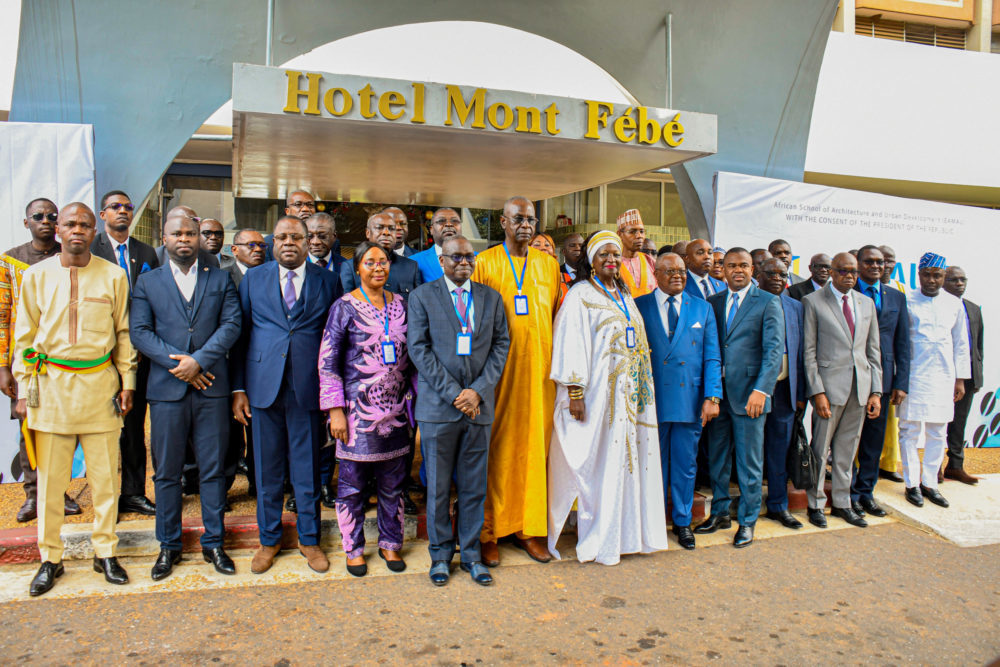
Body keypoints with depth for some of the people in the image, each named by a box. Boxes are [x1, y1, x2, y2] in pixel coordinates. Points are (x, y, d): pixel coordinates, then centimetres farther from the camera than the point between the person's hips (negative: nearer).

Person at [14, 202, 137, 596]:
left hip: (100, 386, 0)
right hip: (51, 386, 0)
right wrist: (23, 390, 5)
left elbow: (123, 334, 8)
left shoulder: (113, 276, 3)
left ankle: (105, 552, 19)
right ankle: (50, 559, 19)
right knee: (50, 478, 5)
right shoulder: (37, 276, 4)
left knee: (104, 475, 5)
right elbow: (24, 338, 8)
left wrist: (127, 382, 5)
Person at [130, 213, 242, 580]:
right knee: (167, 472, 7)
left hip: (212, 388, 0)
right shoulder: (147, 282, 11)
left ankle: (213, 543, 17)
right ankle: (169, 546, 20)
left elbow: (232, 324, -1)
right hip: (166, 388, 0)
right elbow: (139, 332, 1)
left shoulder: (220, 279, 11)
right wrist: (176, 363, -12)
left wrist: (198, 360, -13)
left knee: (213, 470, 5)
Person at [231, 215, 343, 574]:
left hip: (308, 389, -1)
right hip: (264, 386, 1)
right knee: (267, 470, 11)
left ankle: (310, 539, 26)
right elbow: (240, 335, 7)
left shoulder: (328, 281, 4)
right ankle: (269, 540, 28)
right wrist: (238, 389, 1)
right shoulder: (253, 279, 7)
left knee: (308, 470, 8)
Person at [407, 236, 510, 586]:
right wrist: (453, 393, -12)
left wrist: (478, 391, -7)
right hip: (437, 405, -2)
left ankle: (471, 553, 23)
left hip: (478, 404, 2)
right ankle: (441, 553, 22)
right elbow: (419, 349, -4)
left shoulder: (491, 298, 12)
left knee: (474, 485, 8)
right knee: (437, 486, 6)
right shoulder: (421, 296, 4)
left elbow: (501, 344, 6)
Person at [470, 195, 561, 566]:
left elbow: (558, 317, 14)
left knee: (534, 446, 6)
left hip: (539, 369, 3)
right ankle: (488, 532, 11)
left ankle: (528, 528, 19)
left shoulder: (549, 264, 11)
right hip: (499, 369, -3)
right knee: (495, 449, 0)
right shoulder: (484, 263, 1)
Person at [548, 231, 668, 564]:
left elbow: (637, 342, 17)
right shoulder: (581, 294, -6)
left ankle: (625, 531, 22)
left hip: (629, 393, 7)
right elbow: (571, 343, -13)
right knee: (598, 463, -1)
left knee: (627, 457, 10)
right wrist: (574, 391, -20)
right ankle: (597, 540, 10)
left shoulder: (624, 295, 15)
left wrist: (641, 391, 12)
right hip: (598, 393, -7)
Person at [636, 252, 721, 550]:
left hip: (690, 399, 2)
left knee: (686, 464, 10)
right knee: (654, 463, 8)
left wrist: (712, 396, -4)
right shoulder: (639, 306, 3)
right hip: (652, 400, -1)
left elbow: (712, 357, 6)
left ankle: (682, 522, 26)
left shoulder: (702, 308, 9)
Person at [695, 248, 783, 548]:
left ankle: (747, 521, 19)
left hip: (748, 393, -4)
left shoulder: (768, 302, -1)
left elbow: (774, 349, -9)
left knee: (749, 462, 5)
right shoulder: (712, 302, 11)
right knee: (717, 458, 13)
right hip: (717, 392, 4)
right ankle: (720, 512, 29)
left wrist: (762, 389, -19)